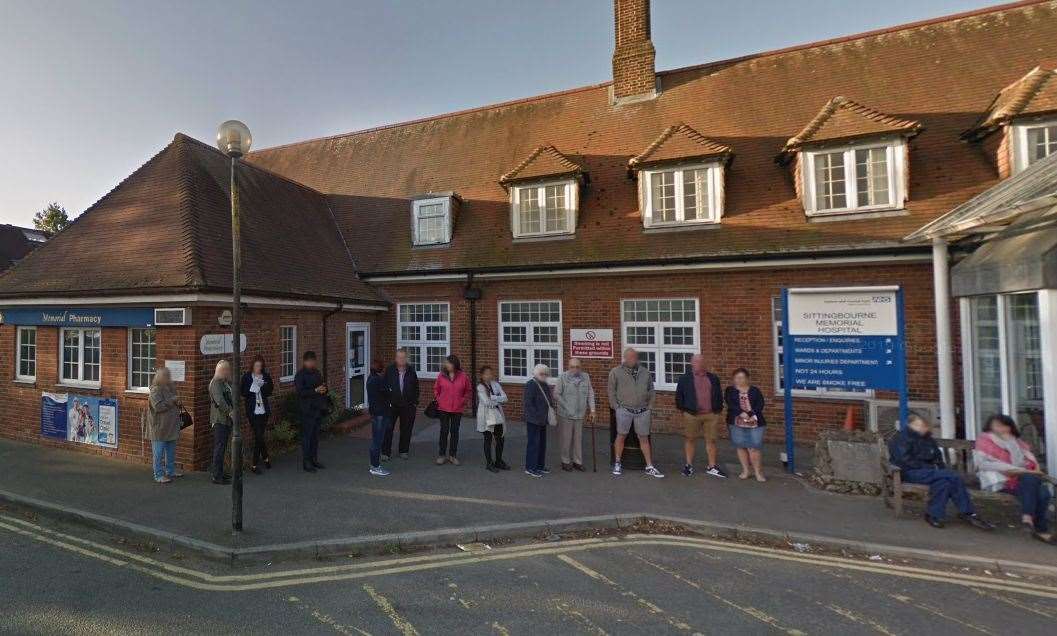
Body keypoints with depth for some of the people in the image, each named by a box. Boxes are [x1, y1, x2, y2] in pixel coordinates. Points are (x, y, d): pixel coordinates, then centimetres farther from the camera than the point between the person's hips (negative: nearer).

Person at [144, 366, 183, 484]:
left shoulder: (171, 388, 12)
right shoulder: (155, 390, -14)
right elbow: (158, 406, -25)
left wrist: (178, 404, 6)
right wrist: (172, 401, -17)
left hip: (171, 427, 9)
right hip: (159, 427, -9)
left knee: (171, 451, 16)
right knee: (159, 453, 0)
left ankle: (170, 471, 26)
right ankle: (159, 475, 7)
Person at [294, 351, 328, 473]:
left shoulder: (317, 373, 15)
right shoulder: (300, 375, -7)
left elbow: (323, 388, 23)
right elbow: (300, 391, -17)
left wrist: (324, 388, 1)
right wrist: (315, 391, -23)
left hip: (318, 409, 7)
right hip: (307, 410, -7)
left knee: (315, 435, 13)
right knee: (307, 436, -2)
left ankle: (314, 460, 22)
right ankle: (306, 463, 5)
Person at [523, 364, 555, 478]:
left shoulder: (545, 385, 14)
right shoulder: (531, 385, -13)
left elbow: (549, 401, 22)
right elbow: (527, 402, -18)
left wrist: (553, 412, 8)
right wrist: (536, 415, -21)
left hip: (543, 420, 9)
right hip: (534, 420, -9)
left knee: (542, 443, 16)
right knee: (533, 443, -3)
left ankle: (540, 466, 28)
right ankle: (530, 468, 5)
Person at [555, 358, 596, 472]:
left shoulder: (586, 377, 3)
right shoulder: (563, 377, -8)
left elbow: (590, 394, 6)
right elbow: (556, 394, -6)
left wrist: (592, 410, 2)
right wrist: (566, 407, -10)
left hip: (580, 414, 3)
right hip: (566, 415, -3)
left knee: (578, 439, 10)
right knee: (566, 439, 4)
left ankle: (578, 461, 23)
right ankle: (566, 461, 19)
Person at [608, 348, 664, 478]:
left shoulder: (645, 372, 9)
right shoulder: (616, 372, -1)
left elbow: (651, 391, 15)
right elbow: (611, 391, 2)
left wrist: (649, 406, 8)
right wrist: (616, 407, -2)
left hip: (642, 411, 3)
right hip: (624, 410, -3)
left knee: (644, 438, 7)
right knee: (621, 436, 2)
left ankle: (649, 467, 13)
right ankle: (617, 464, 17)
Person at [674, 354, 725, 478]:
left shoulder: (713, 378, 10)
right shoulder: (684, 378, 1)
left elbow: (719, 395, 15)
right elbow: (679, 396, 4)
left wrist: (718, 409, 10)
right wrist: (684, 409, 2)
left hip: (711, 414, 2)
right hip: (692, 415, -2)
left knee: (711, 440, 6)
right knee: (690, 439, 6)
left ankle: (712, 467, 17)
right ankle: (689, 465, 17)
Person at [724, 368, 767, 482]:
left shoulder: (755, 391, 12)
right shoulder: (730, 390, 8)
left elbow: (760, 405, -1)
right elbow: (730, 404, -8)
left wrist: (751, 414, -17)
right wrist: (741, 413, -22)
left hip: (755, 422, 0)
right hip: (736, 423, 0)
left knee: (754, 447, -6)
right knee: (741, 447, 4)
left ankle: (758, 472, 4)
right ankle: (745, 470, 15)